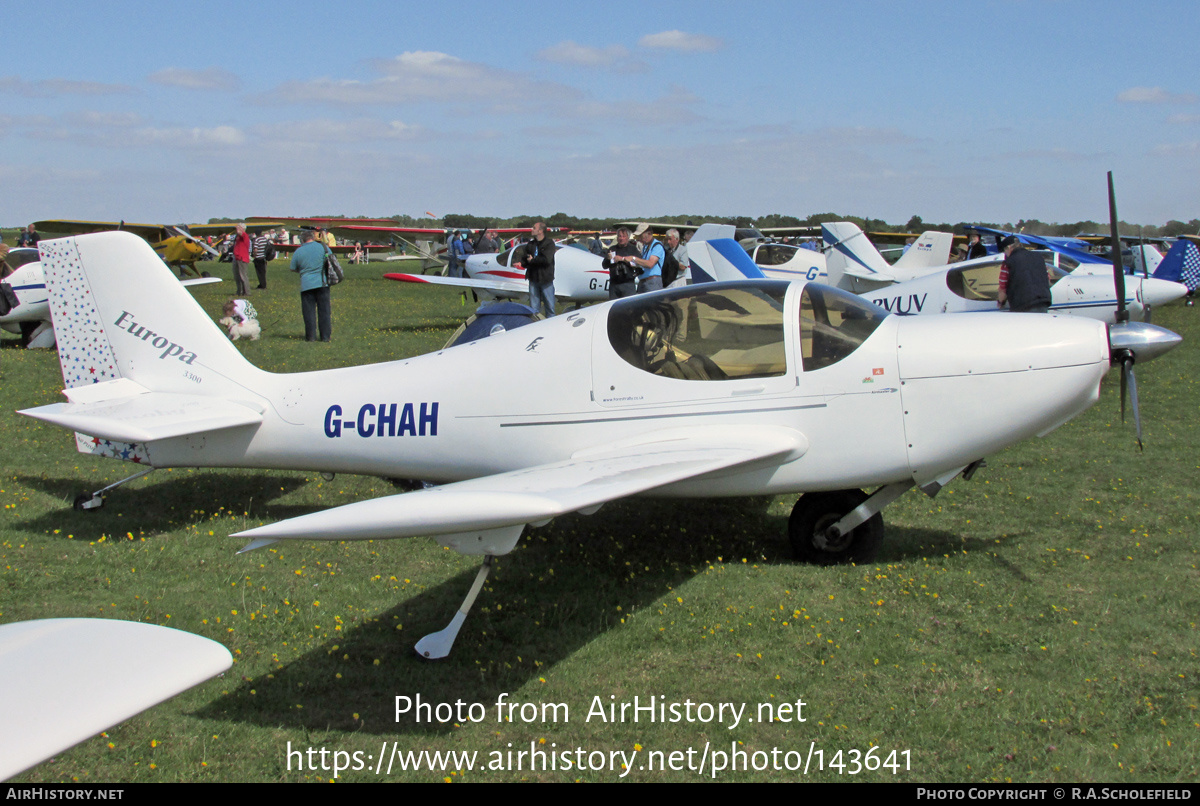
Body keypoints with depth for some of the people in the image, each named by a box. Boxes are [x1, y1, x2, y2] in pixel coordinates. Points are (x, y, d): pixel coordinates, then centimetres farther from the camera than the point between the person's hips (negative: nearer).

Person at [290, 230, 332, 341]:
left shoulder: (298, 252, 0)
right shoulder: (323, 247, 1)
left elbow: (293, 268, 10)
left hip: (307, 285, -1)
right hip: (323, 283, 1)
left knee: (309, 311, 4)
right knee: (324, 311, 5)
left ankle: (311, 336, 4)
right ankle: (325, 336, 6)